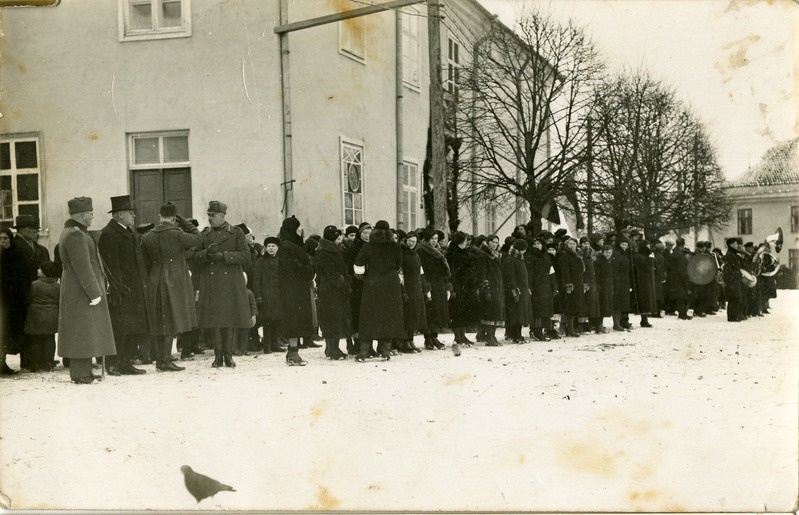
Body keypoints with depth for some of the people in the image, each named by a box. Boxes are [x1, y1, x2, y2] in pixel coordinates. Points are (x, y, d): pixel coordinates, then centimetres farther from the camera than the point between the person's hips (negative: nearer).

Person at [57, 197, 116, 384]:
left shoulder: (72, 232, 16)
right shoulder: (75, 235, -18)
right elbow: (83, 267, -22)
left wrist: (97, 289, 20)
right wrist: (94, 293, -21)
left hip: (77, 291, 11)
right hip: (81, 291, -11)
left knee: (83, 334, 14)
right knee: (84, 332, -6)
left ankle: (82, 372, 20)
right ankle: (81, 375, -2)